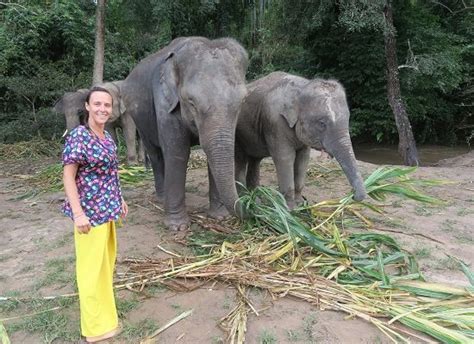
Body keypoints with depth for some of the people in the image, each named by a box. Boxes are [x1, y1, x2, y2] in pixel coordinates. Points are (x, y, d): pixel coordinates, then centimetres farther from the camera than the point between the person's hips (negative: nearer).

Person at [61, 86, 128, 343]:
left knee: (106, 259, 21)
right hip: (90, 210, -9)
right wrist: (78, 213, -22)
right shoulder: (78, 136, -17)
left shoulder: (107, 137, 7)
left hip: (106, 209, 9)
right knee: (91, 265, 2)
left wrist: (119, 200, 18)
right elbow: (68, 176, -18)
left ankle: (104, 309, 42)